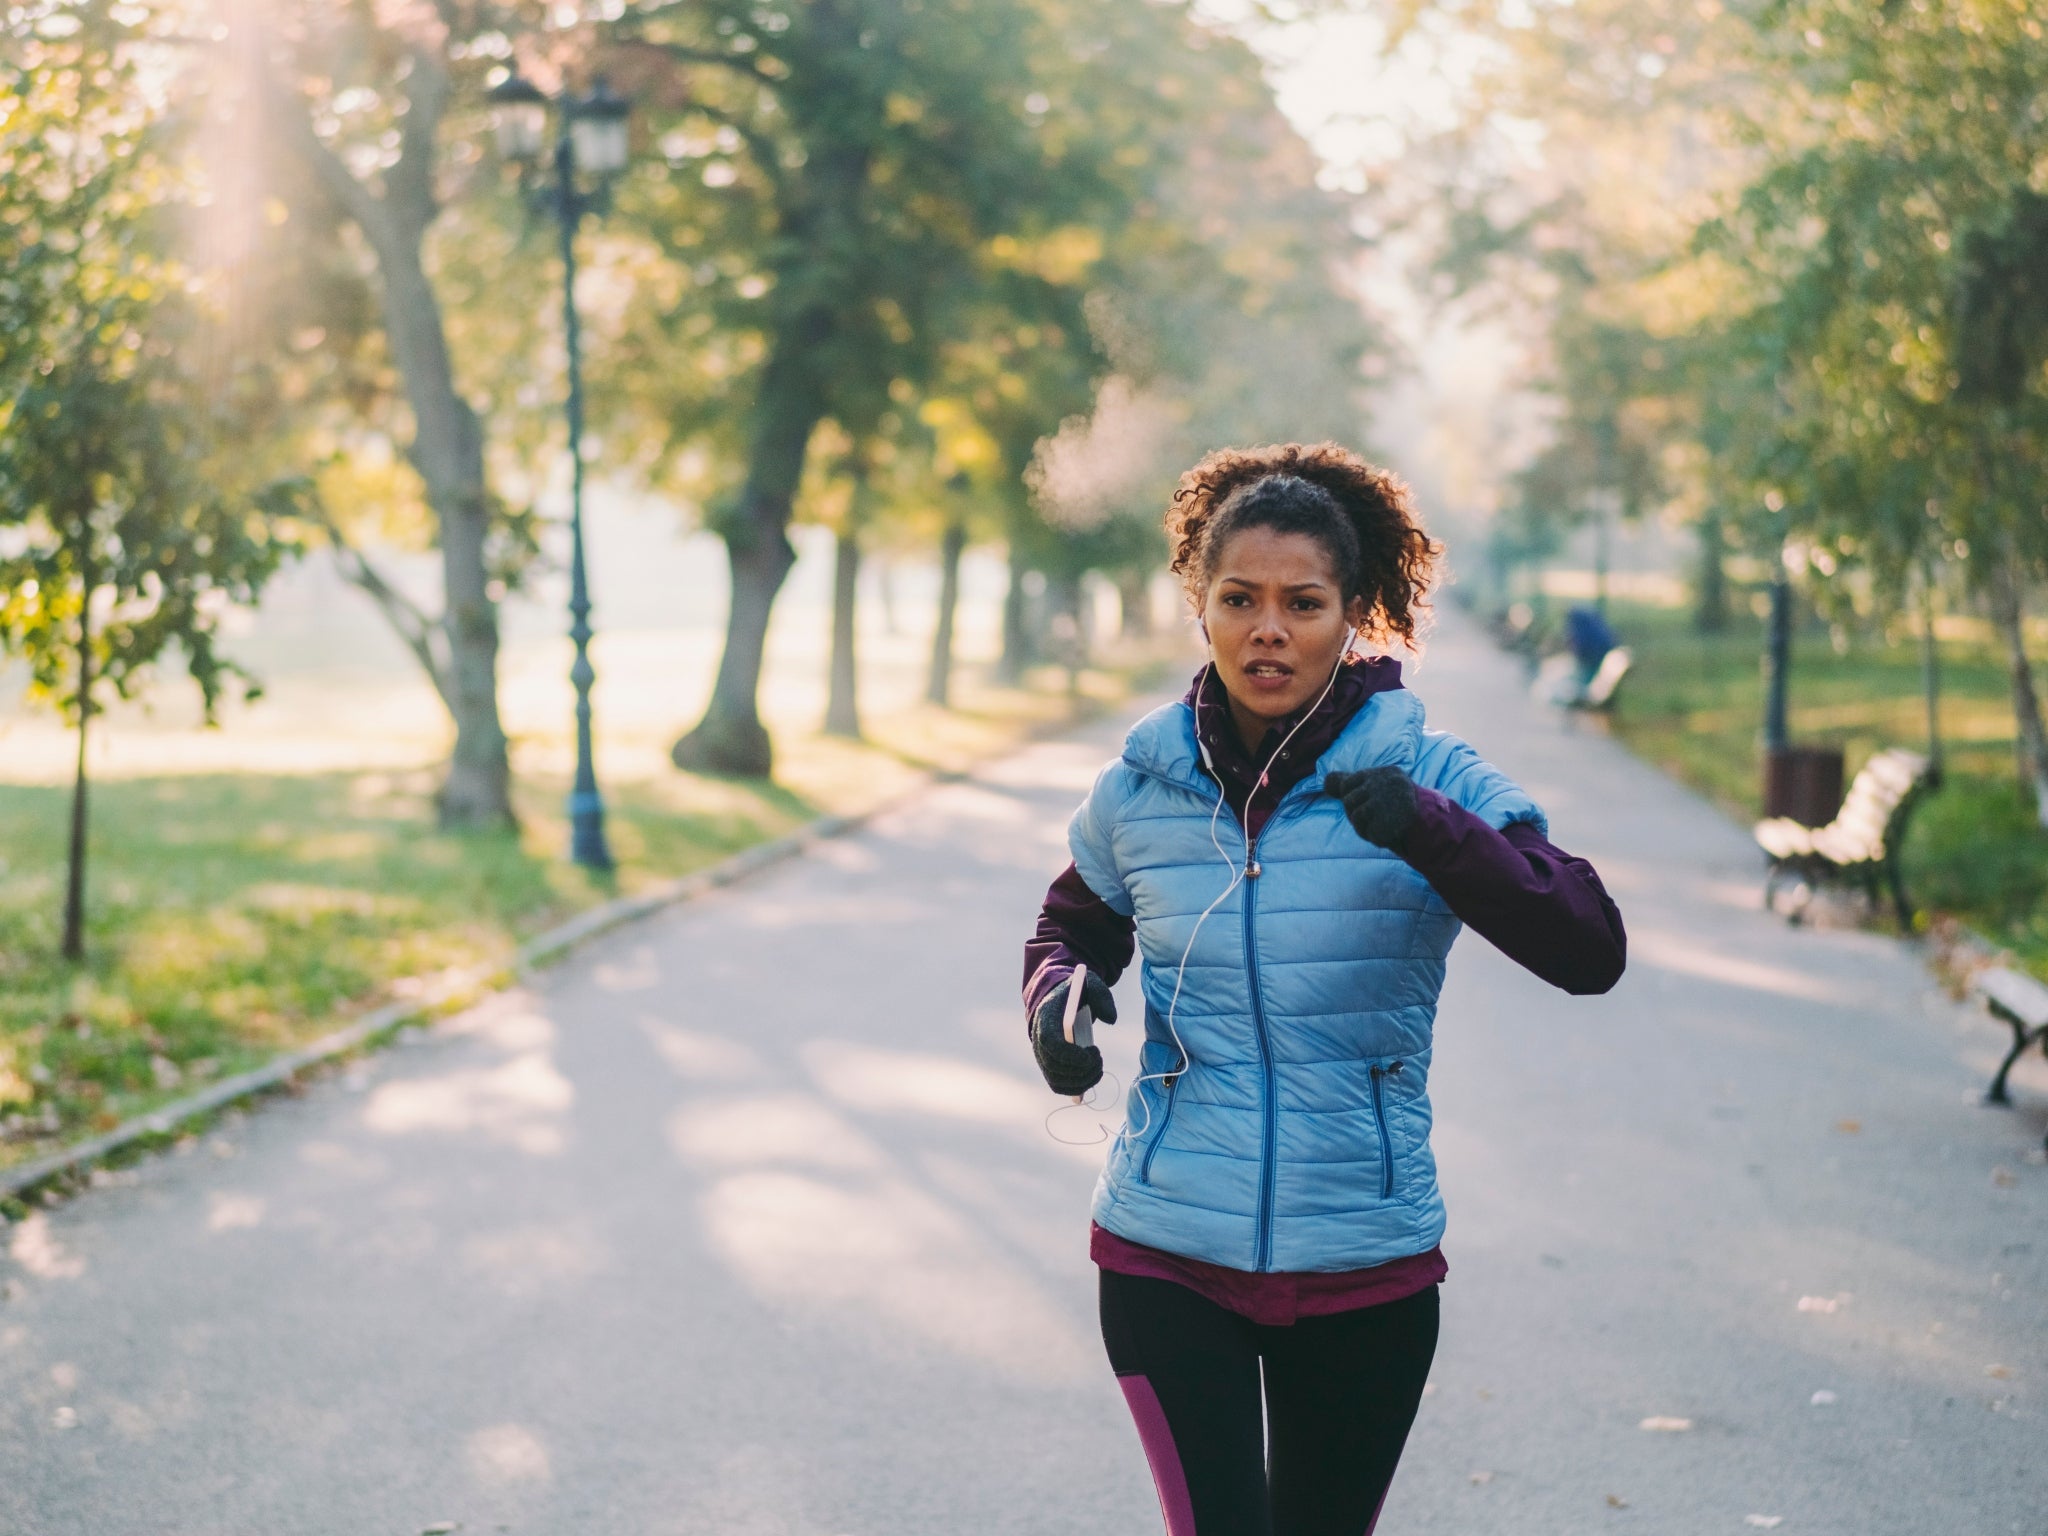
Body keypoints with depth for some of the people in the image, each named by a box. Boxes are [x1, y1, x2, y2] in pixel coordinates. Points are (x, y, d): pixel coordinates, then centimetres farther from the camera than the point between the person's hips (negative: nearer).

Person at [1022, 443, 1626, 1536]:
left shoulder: (1432, 781, -7)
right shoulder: (1141, 789, 1)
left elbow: (1591, 953, -19)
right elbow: (1074, 923, 21)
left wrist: (1432, 834, -34)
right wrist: (1056, 996, -3)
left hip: (1367, 1265, 0)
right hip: (1169, 1255, 0)